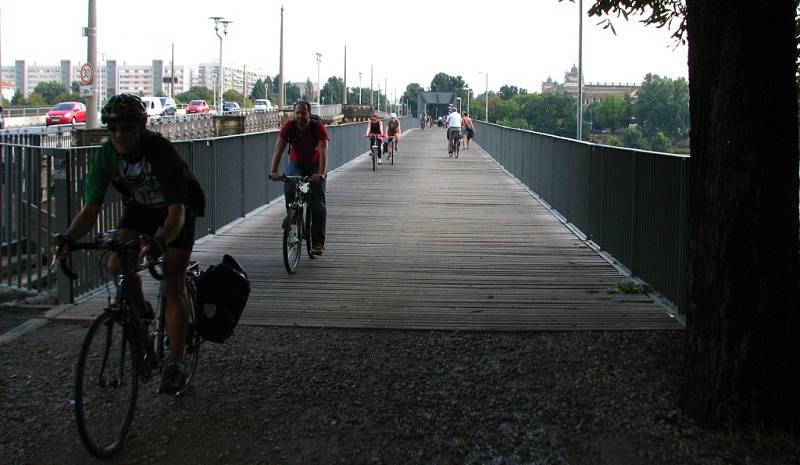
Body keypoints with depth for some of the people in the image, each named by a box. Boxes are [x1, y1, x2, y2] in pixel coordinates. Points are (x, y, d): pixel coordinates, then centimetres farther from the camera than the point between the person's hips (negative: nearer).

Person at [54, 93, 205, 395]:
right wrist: (69, 238, -43)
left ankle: (176, 363, -7)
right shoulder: (105, 157, -23)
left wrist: (161, 242, -59)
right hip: (140, 206, 4)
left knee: (173, 282, -13)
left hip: (178, 209, -4)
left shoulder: (161, 152, -35)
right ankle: (141, 313, 14)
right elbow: (91, 208, -24)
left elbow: (176, 211, -41)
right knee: (117, 265, -17)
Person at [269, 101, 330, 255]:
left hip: (315, 165, -2)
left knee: (318, 204, -10)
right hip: (295, 164, 2)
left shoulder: (318, 127, -26)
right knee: (288, 187, -29)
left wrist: (321, 173, -51)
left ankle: (318, 242, -4)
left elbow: (323, 152, -35)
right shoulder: (289, 127, -21)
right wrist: (273, 171, -42)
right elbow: (278, 150, -27)